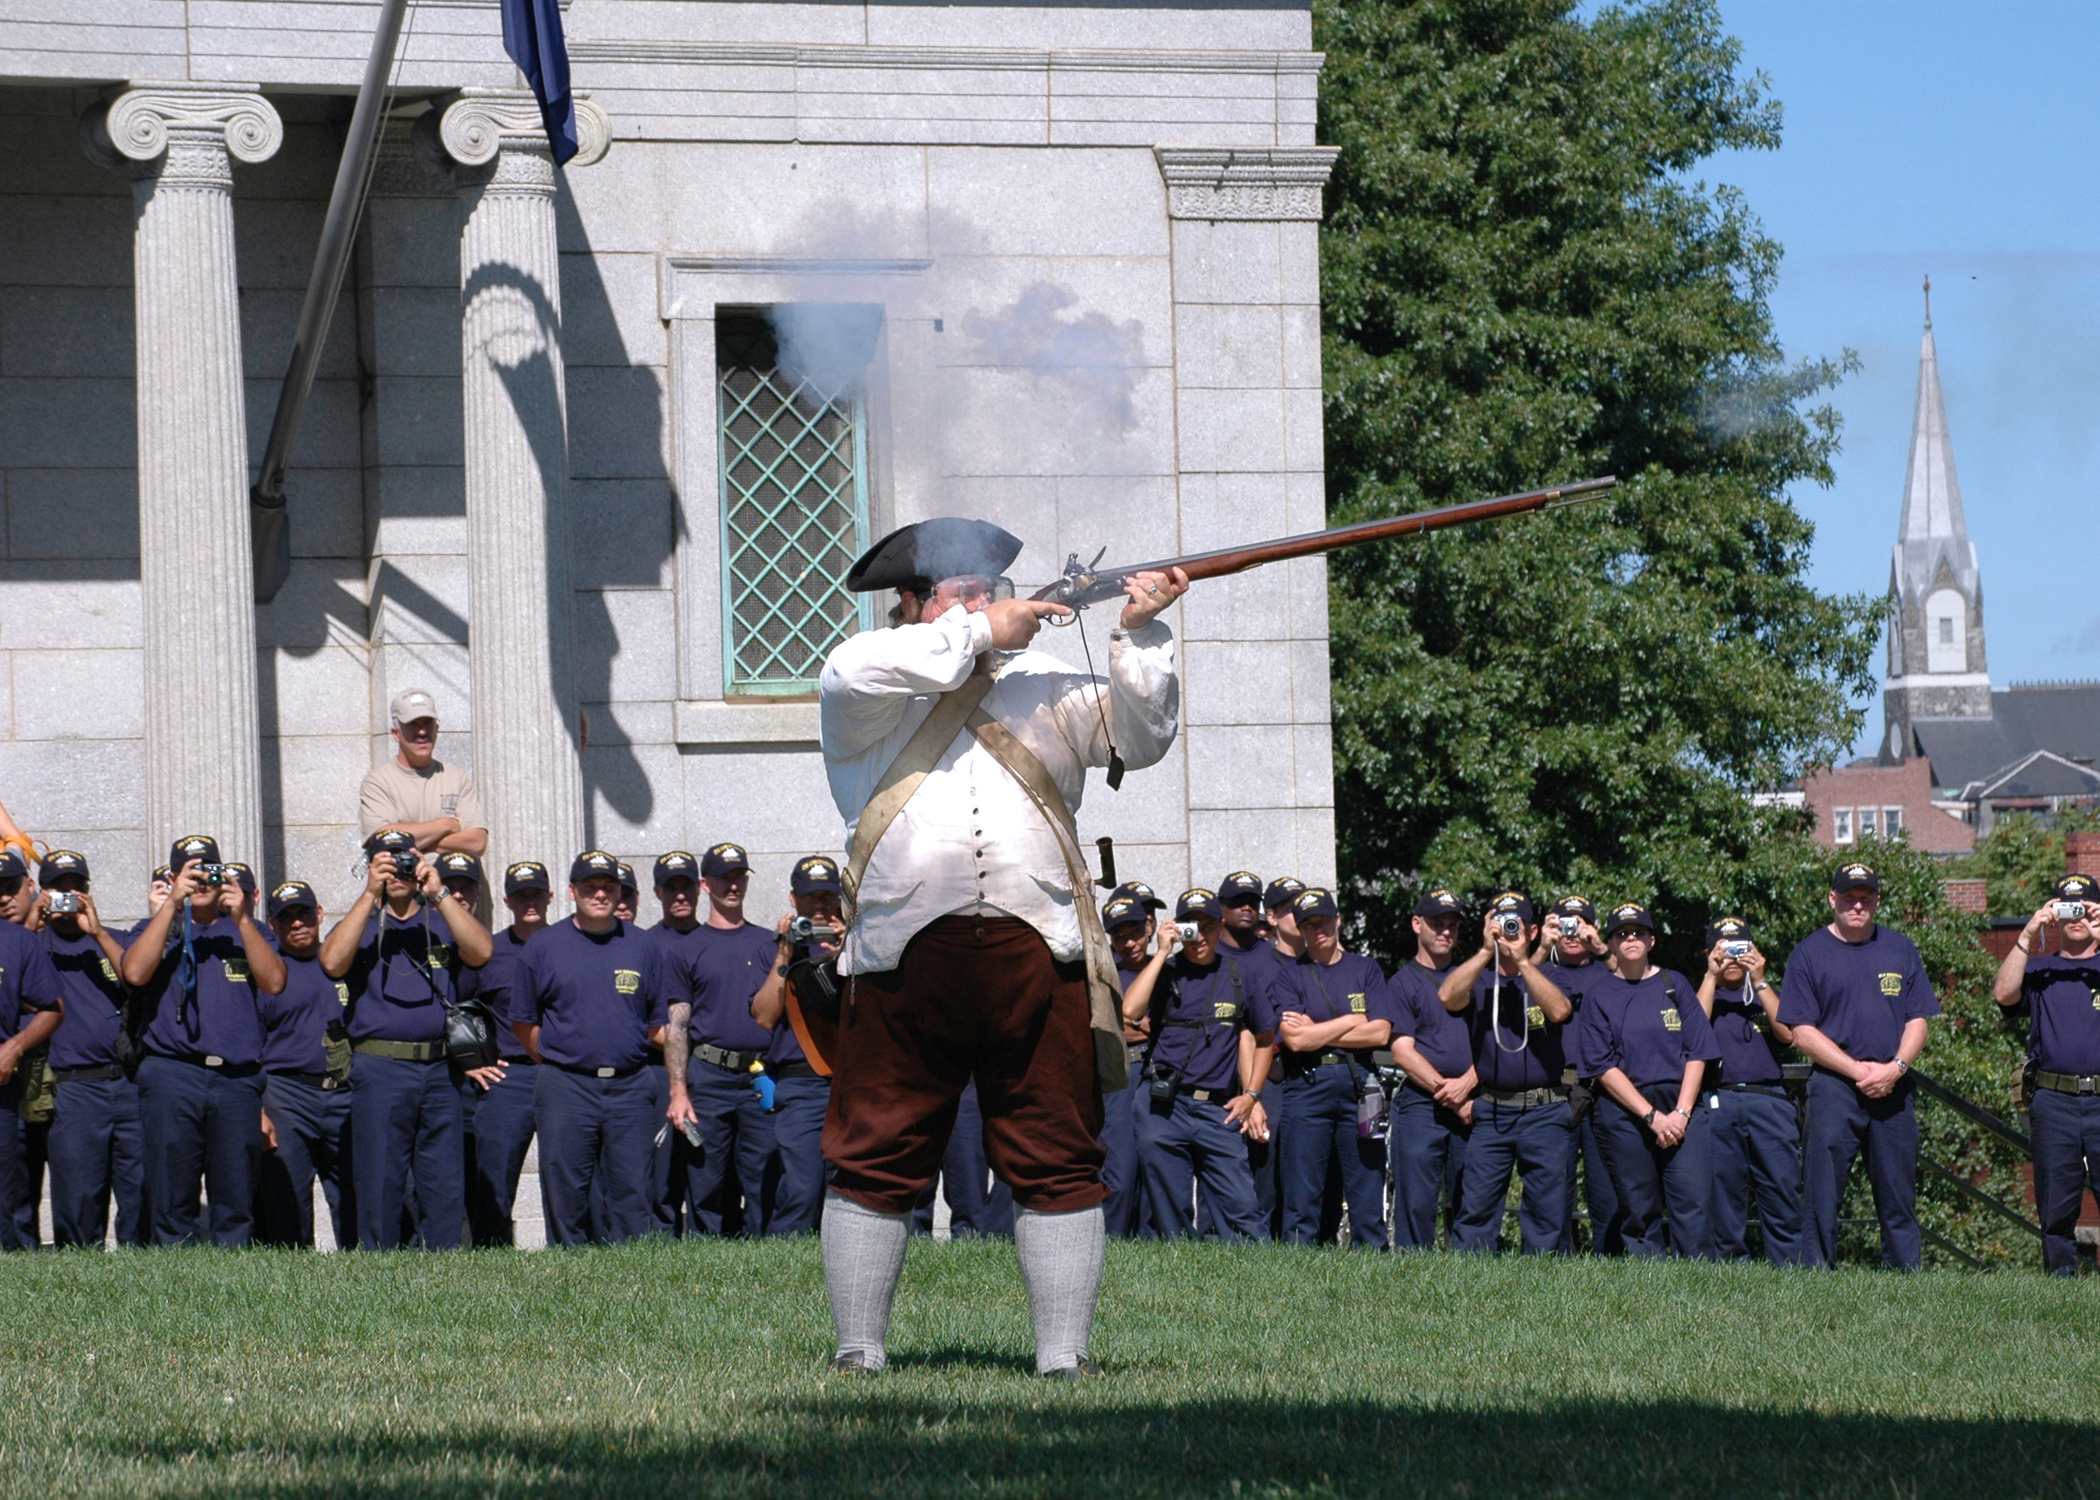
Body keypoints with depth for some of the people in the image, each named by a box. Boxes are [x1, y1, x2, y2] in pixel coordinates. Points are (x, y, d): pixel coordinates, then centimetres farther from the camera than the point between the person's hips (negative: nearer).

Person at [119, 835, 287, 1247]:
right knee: (172, 1197, -4)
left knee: (236, 1204, 0)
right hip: (172, 1077, -1)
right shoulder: (158, 929, 15)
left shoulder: (245, 930, 18)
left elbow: (274, 982, 1)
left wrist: (242, 919, -6)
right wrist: (171, 904, -8)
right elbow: (134, 973, -7)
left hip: (237, 1078, 1)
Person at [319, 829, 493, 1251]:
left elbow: (481, 951, -3)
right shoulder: (360, 924, 13)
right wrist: (371, 895, -9)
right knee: (380, 1187, -4)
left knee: (445, 1189, 2)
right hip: (380, 1070, -2)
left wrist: (439, 894, -7)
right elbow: (333, 962, -9)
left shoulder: (442, 923, 18)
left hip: (440, 1070, 2)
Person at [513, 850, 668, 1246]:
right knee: (566, 1198, -1)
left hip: (630, 1089, 1)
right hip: (566, 1090, -1)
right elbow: (524, 1024, 10)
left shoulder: (644, 947, 11)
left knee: (633, 1195, 0)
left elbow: (660, 1026, 12)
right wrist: (560, 1062, 7)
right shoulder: (543, 948, 6)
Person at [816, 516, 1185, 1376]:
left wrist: (1140, 635, -4)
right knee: (875, 1165, 2)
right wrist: (979, 633, -5)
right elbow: (861, 670, -12)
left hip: (1036, 958, 2)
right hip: (903, 961, -2)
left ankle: (1064, 1355, 6)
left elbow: (1140, 738, 10)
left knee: (1058, 1167, 1)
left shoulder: (1046, 689, 18)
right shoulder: (862, 696, 10)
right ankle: (858, 1353, 9)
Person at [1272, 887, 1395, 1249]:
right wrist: (1352, 1022, -1)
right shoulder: (1290, 976, 8)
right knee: (1302, 1195, -2)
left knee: (1368, 1194, -1)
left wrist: (1316, 1032, -3)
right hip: (1307, 1086, -1)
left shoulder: (1366, 970, 13)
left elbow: (1381, 1033, 0)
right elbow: (1294, 1039, -6)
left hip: (1359, 1085, 1)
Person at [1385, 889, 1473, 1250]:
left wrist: (1466, 1084, -7)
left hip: (1471, 1104, 3)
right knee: (1416, 1203, -8)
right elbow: (1403, 1052, -2)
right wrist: (1445, 1091, -11)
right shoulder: (1403, 983, 8)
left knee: (1467, 1205, 1)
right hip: (1420, 1104, -3)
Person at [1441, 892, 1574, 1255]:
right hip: (1490, 1112, 1)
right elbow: (1447, 997, -11)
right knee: (1476, 1208, -4)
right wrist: (1486, 951, -12)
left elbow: (1559, 1010, -12)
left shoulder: (1548, 977, 10)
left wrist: (1522, 960, -14)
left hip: (1545, 1113, -1)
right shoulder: (1477, 979, 12)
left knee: (1548, 1208, -1)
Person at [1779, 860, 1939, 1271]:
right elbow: (1802, 1032, -2)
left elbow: (1918, 1021, 11)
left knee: (1898, 1195, 3)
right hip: (1834, 1088, -3)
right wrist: (1858, 1070, -11)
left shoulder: (1901, 950, 14)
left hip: (1894, 1088, 3)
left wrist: (1895, 1067, -8)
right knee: (1822, 1194, -6)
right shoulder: (1809, 954, 4)